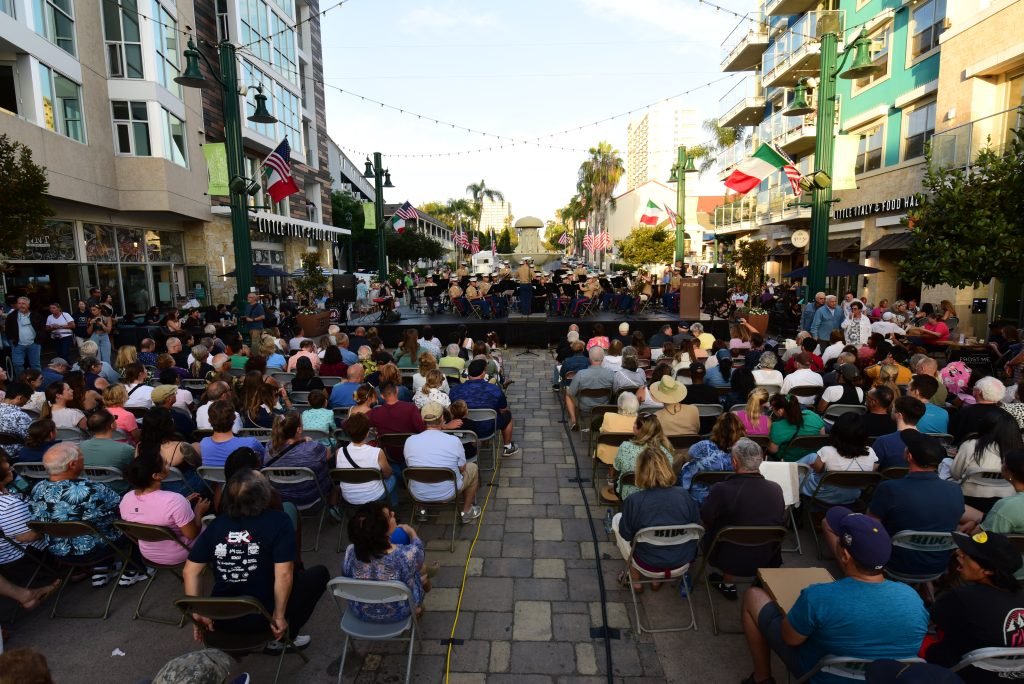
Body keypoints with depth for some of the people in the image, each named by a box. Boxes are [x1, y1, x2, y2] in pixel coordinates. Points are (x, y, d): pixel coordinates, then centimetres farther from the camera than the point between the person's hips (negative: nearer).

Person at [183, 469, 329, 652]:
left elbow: (190, 572, 0)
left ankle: (235, 636, 22)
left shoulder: (216, 524, 0)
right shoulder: (278, 521, -14)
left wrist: (197, 614, 8)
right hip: (259, 618, -6)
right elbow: (284, 575, -19)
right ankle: (280, 639, 13)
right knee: (319, 573, 12)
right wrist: (279, 615, -8)